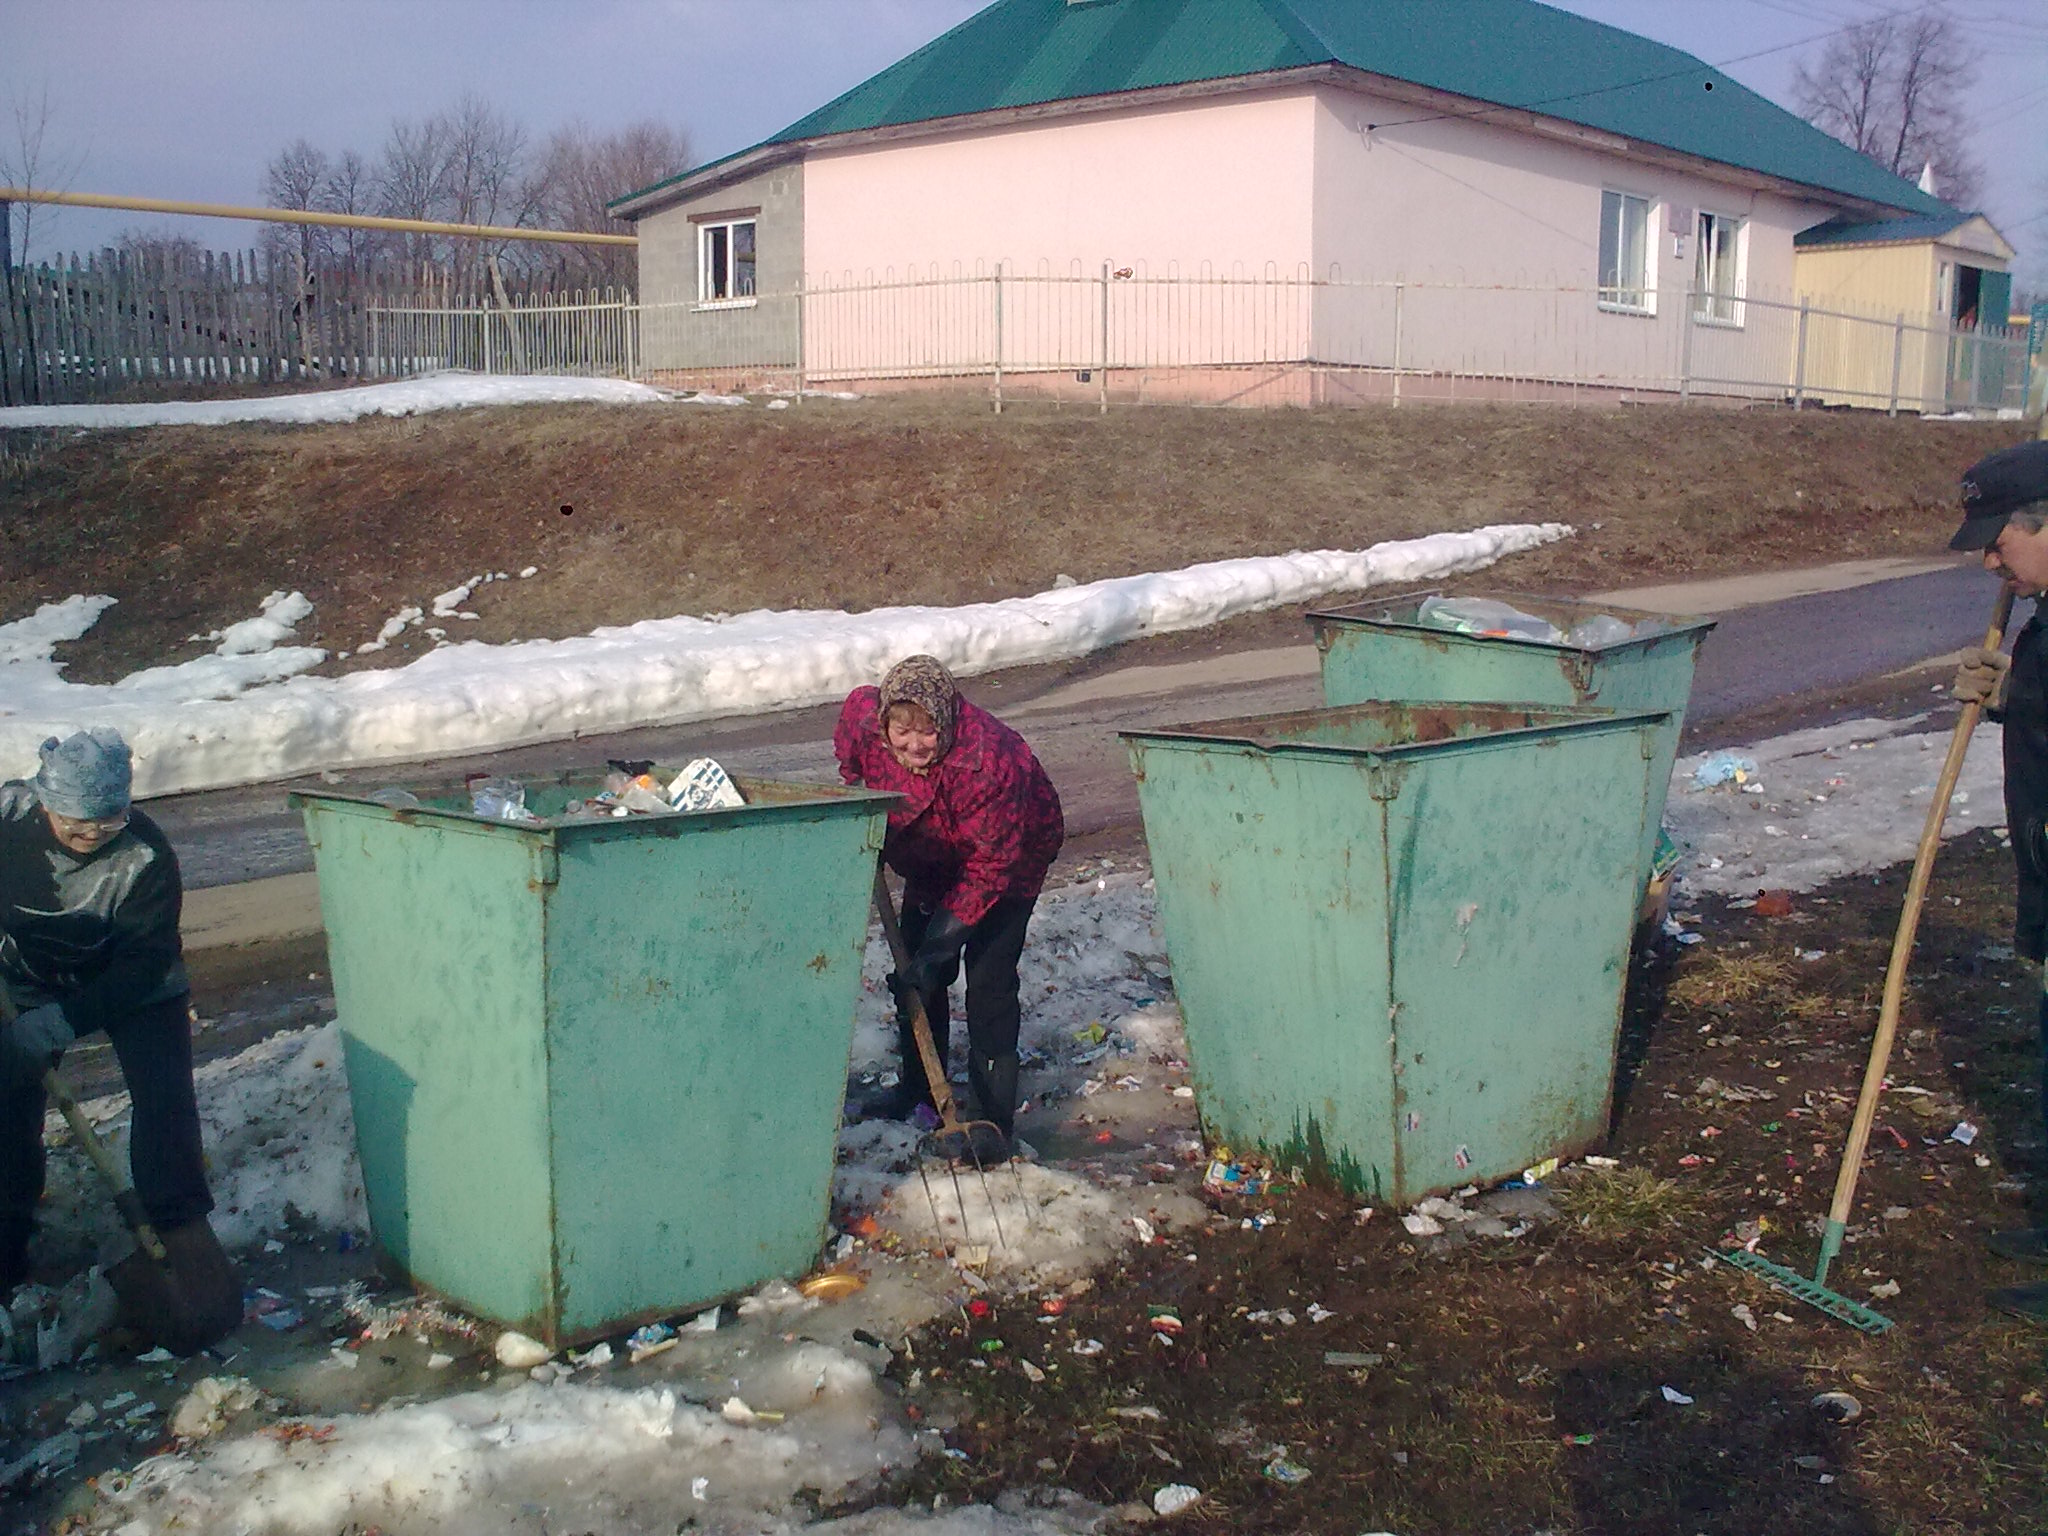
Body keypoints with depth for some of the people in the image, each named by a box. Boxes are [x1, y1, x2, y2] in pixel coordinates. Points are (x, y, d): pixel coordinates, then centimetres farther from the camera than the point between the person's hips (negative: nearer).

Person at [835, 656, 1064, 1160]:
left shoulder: (988, 760, -42)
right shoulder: (863, 715, -26)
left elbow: (989, 869, -34)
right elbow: (852, 763, 3)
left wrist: (938, 945, -35)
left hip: (1012, 855, -6)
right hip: (933, 855, 6)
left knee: (989, 981, -14)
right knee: (915, 968, 8)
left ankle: (994, 1120, -8)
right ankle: (917, 1088, 26)